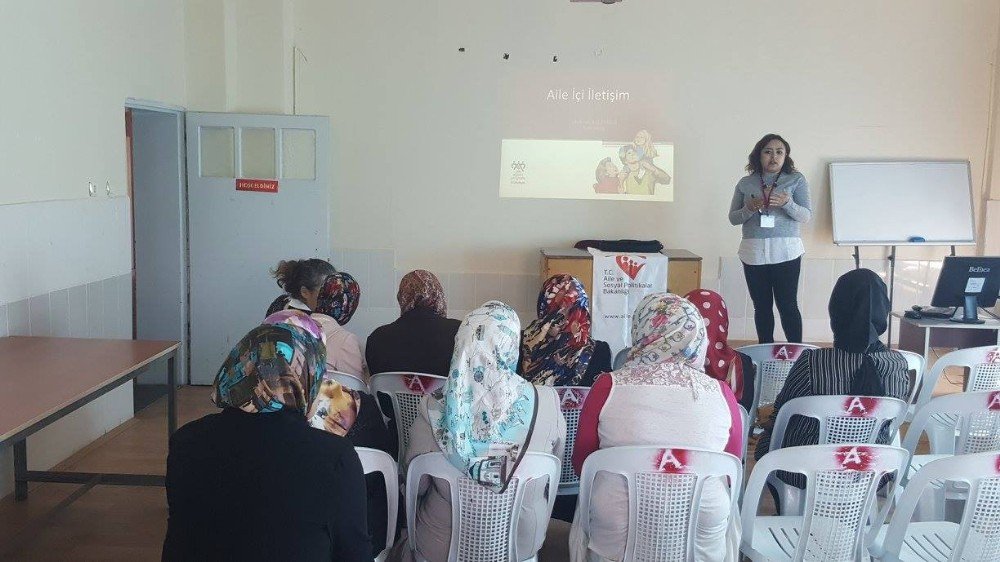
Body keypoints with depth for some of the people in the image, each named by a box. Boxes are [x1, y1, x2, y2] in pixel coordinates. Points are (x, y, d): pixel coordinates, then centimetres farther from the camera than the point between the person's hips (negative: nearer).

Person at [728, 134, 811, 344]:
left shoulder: (796, 180, 4)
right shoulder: (745, 183, 9)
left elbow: (806, 216, -1)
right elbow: (733, 218, 11)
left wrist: (788, 204, -21)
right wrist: (749, 209, -10)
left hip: (785, 251, -2)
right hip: (753, 252, 2)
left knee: (787, 305, -4)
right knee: (762, 306, 6)